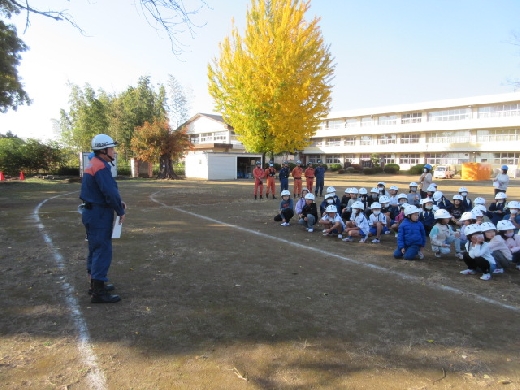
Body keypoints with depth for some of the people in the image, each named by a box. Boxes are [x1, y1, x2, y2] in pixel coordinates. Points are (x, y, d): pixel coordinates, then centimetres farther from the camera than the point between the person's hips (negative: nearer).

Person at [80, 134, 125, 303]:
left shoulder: (93, 164, 13)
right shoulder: (101, 167, -20)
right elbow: (110, 192, -24)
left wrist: (118, 203, 7)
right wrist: (120, 211, -12)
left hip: (92, 212, 11)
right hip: (99, 214, -11)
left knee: (96, 249, 18)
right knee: (103, 251, -6)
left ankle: (95, 284, 31)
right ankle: (98, 293, -1)